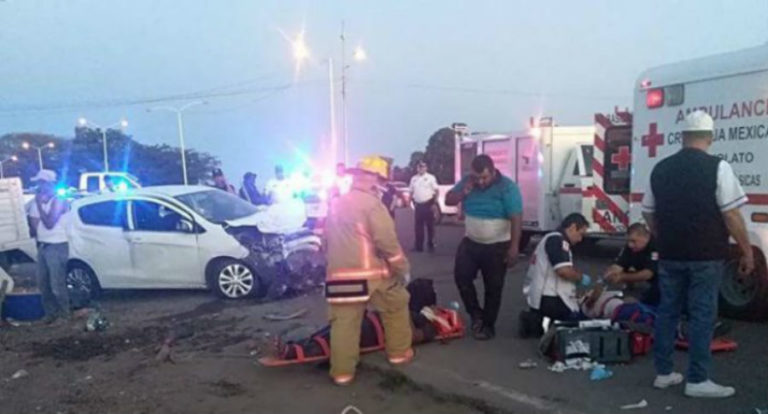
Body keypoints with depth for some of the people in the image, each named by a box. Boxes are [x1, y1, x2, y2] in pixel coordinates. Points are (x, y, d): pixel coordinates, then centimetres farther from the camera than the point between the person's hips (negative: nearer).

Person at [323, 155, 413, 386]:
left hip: (339, 275, 6)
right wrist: (403, 268, -3)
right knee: (396, 306, 17)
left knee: (344, 322, 6)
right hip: (370, 274, -5)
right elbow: (387, 240, -13)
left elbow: (327, 241, 23)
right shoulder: (371, 203, -8)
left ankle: (342, 372, 5)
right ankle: (399, 352, 26)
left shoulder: (335, 204, 17)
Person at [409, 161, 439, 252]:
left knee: (430, 225, 2)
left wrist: (434, 203, -11)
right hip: (418, 205, 4)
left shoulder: (431, 178, -2)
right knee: (419, 226, 6)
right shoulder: (413, 179, 10)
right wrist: (413, 203, 5)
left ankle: (431, 245, 10)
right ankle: (418, 246, 12)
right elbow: (411, 192, 15)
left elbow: (437, 191, -4)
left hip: (428, 204, -4)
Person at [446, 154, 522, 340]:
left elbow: (515, 219, -19)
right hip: (470, 242, 5)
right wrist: (464, 191, -17)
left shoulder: (507, 187, -16)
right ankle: (476, 313, 20)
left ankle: (488, 325, 20)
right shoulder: (467, 182, -1)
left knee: (493, 287, 5)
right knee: (461, 276, 0)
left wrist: (514, 247, -25)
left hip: (497, 246, -4)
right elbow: (448, 200, 2)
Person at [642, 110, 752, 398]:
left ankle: (663, 373, 18)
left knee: (667, 311, 12)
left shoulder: (660, 169, 7)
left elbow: (649, 214, 13)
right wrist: (747, 251, -1)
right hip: (705, 255, -4)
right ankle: (697, 380, 7)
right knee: (702, 315, 2)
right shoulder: (717, 167, -9)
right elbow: (731, 215, -11)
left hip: (670, 255, 5)